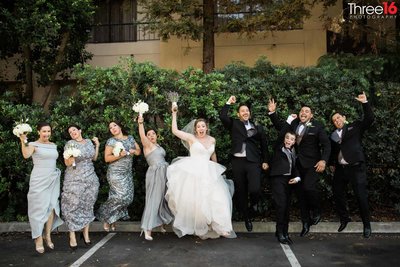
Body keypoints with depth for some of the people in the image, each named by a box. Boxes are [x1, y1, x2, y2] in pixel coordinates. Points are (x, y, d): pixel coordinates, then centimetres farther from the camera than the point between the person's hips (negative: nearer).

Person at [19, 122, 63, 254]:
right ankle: (39, 239, 7)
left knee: (51, 207, 2)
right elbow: (26, 155, -25)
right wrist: (23, 141, -35)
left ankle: (48, 236, 15)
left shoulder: (53, 145, 13)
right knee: (39, 208, -2)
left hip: (53, 179, 5)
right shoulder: (34, 144, -4)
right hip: (39, 180, -5)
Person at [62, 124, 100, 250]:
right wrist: (72, 156, -25)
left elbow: (94, 158, 17)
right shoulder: (70, 144, -3)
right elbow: (67, 163, -5)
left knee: (88, 205, 7)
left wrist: (97, 145, 8)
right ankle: (72, 236, 2)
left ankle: (85, 233, 19)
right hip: (74, 179, -4)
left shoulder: (88, 141, 10)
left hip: (90, 178, 4)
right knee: (73, 206, -5)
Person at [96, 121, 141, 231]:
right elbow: (107, 158, -7)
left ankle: (112, 219, 13)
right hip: (116, 172, -5)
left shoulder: (130, 138, 12)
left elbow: (139, 150, 16)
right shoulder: (111, 141, -2)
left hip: (128, 172, 5)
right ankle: (105, 216, 5)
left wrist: (134, 151, -5)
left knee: (128, 197, -2)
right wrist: (119, 155, -19)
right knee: (121, 196, -15)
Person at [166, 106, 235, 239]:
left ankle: (219, 226, 2)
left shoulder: (212, 140, 12)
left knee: (217, 197, -6)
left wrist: (216, 168, 34)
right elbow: (175, 131, -5)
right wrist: (174, 114, -1)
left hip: (208, 173, 4)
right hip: (193, 172, -4)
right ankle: (198, 227, 10)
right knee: (194, 199, -6)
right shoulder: (191, 138, 1)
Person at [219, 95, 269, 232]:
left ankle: (254, 204, 17)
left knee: (255, 189, -17)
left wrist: (265, 161, 9)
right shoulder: (233, 124, 10)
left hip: (253, 162, 0)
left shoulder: (257, 127, 13)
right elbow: (222, 116, -7)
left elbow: (264, 145, 14)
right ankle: (247, 218, 24)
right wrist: (229, 103, 0)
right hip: (238, 162, 1)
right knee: (240, 192, 6)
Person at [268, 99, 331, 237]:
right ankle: (306, 223, 22)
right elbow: (279, 126, 18)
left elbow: (326, 144, -7)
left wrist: (323, 160, -19)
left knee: (309, 187, -23)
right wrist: (272, 113, 5)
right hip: (297, 164, 5)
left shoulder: (317, 126, -4)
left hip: (312, 164, -4)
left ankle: (316, 211, 8)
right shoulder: (294, 123, 7)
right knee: (300, 193, 8)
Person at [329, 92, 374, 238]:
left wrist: (365, 103, -16)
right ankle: (344, 218, 30)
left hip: (356, 167, -5)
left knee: (361, 195, -5)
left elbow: (369, 119, -9)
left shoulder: (355, 126, 4)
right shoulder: (333, 135, 14)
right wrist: (331, 163, 13)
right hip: (340, 168, 5)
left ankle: (367, 225, 9)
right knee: (337, 194, 10)